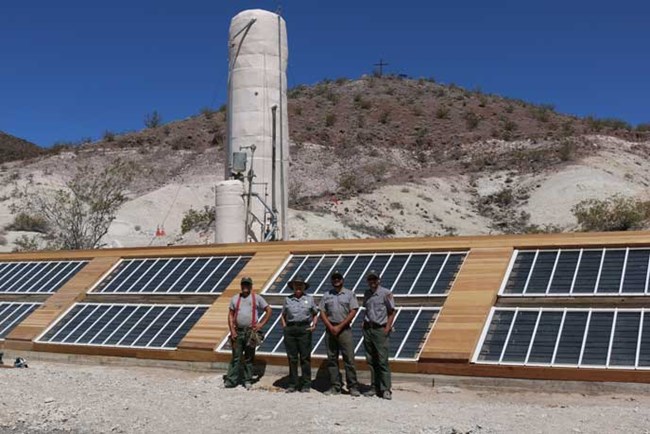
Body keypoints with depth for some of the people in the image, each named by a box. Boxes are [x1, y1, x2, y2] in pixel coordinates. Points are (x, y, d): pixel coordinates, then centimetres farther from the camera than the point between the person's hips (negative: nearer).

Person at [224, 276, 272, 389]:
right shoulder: (235, 298, 11)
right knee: (236, 356, 0)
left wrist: (261, 324, 0)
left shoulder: (257, 298, 6)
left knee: (249, 358, 4)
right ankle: (231, 380, 3)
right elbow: (230, 315, 9)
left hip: (251, 331, -1)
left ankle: (248, 380, 13)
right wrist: (232, 330, -2)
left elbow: (269, 310, 8)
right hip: (238, 331, 1)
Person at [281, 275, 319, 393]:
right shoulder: (287, 299, 11)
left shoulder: (309, 299, 9)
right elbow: (283, 315, 18)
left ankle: (306, 384, 6)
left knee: (305, 357, -1)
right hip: (290, 329, 1)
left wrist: (314, 324, -2)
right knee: (292, 358, 4)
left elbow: (315, 314, 14)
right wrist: (284, 327, 5)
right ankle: (293, 384, 13)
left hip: (304, 329, -1)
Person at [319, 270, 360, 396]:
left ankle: (353, 387, 0)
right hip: (330, 329, 3)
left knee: (349, 358, -5)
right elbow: (322, 313, 7)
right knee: (332, 359, 5)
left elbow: (353, 312, -4)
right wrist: (331, 327, -8)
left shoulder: (349, 294, 4)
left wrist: (339, 327, -10)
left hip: (344, 329, -3)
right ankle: (335, 387, 11)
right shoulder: (327, 295, 12)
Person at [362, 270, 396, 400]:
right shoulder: (366, 293, 13)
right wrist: (364, 322, 11)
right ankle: (374, 387, 16)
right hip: (368, 329, 6)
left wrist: (387, 328, -11)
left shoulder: (386, 293, -6)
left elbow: (391, 312, -5)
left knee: (382, 361, -7)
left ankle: (386, 390, -3)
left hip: (380, 329, -6)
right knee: (371, 360, 8)